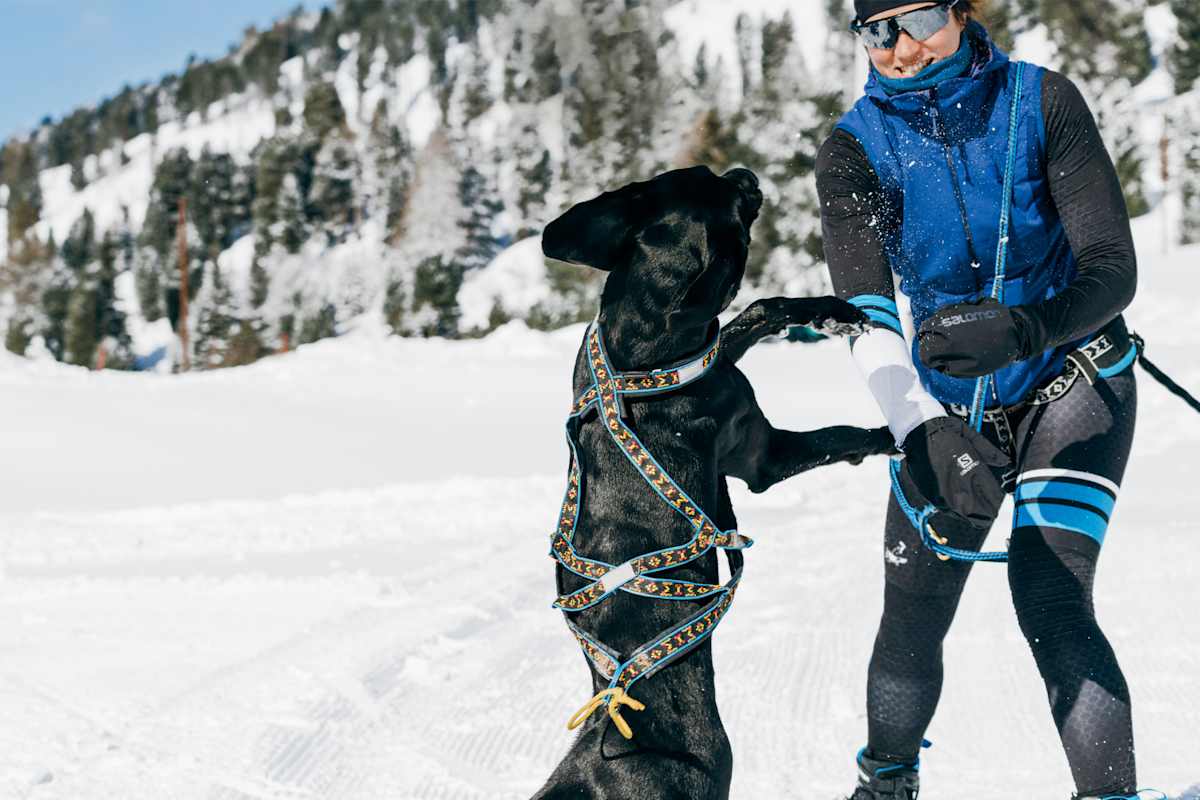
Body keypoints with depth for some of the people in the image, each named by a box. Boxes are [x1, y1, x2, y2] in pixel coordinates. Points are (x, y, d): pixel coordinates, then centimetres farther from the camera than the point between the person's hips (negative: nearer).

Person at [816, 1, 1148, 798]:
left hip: (1071, 384, -2)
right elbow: (866, 312, -27)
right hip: (948, 408, 2)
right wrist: (921, 430, -45)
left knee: (1050, 598, -20)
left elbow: (1114, 268, -24)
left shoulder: (1041, 103, -18)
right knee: (913, 618, 7)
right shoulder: (856, 149, -15)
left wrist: (1019, 331, -45)